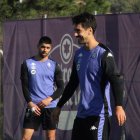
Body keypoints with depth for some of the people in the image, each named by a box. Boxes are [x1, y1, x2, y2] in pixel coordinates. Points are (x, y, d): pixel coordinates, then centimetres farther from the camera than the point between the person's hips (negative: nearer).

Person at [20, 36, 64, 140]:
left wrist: (50, 99, -11)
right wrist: (30, 103, -10)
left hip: (51, 106, 1)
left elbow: (61, 87, 4)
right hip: (33, 106, -1)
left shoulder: (54, 65, 5)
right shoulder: (27, 63, 3)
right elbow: (25, 86, 1)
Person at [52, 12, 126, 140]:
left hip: (98, 114, -8)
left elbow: (117, 80, -19)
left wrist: (119, 106, -32)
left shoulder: (103, 54, -9)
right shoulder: (79, 54, 14)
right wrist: (59, 106, 27)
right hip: (81, 114, 8)